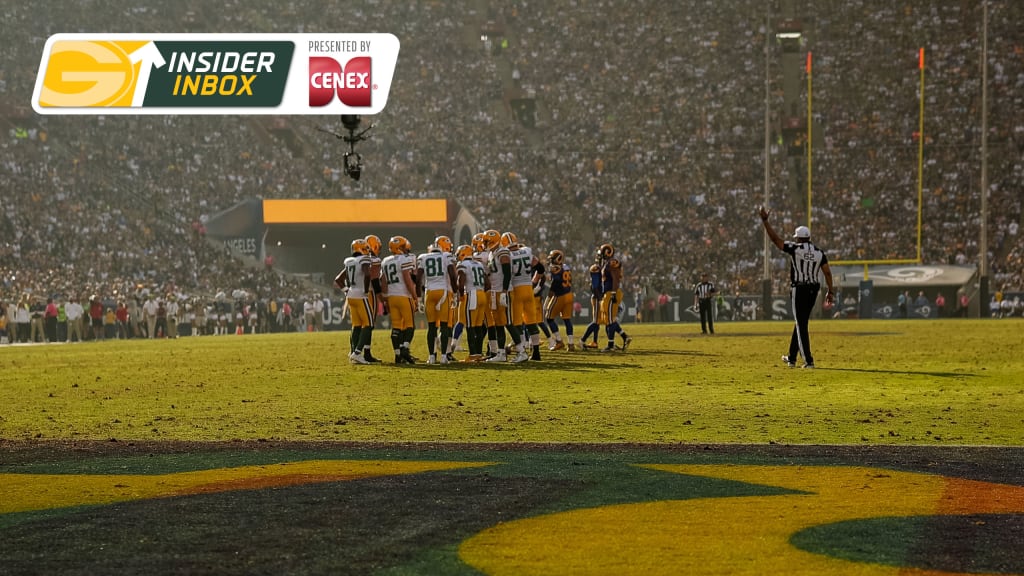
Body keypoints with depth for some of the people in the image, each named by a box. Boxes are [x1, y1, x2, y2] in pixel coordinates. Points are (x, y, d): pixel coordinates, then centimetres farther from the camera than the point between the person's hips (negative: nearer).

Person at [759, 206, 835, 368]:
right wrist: (830, 291, 8)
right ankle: (792, 358, 26)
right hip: (813, 290, 6)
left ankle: (808, 360, -12)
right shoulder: (819, 253, 6)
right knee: (801, 323, 17)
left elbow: (775, 239, -9)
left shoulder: (795, 248, -8)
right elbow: (827, 272, 3)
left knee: (801, 325, -5)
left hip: (799, 290, -6)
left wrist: (765, 221, -5)